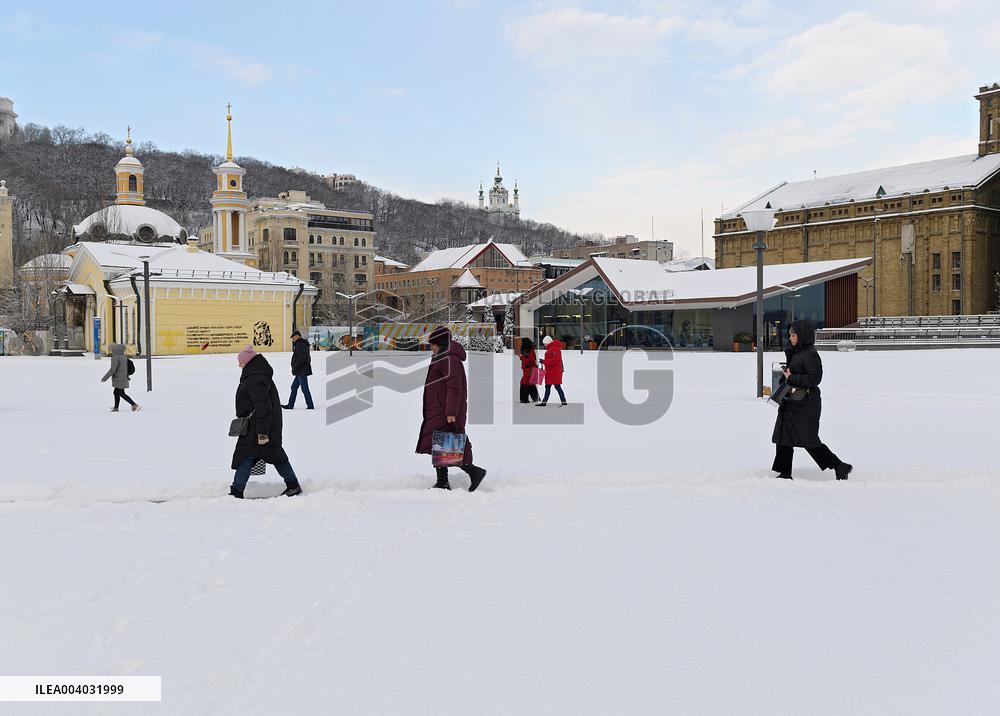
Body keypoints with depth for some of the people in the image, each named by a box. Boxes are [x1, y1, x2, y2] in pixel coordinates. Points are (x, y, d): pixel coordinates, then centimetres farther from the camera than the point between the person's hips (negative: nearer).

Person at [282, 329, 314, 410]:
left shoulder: (300, 345, -17)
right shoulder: (302, 344, 17)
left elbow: (301, 358, -26)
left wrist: (295, 368, -19)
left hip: (302, 371, -11)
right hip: (301, 371, 11)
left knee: (304, 389, -5)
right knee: (294, 387, 13)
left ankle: (310, 405, 0)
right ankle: (290, 405, 17)